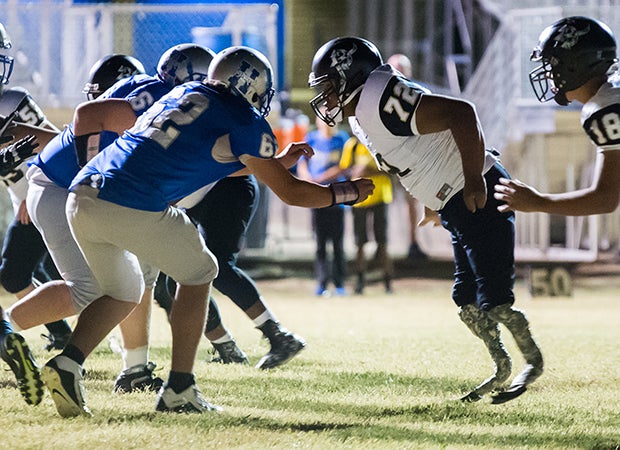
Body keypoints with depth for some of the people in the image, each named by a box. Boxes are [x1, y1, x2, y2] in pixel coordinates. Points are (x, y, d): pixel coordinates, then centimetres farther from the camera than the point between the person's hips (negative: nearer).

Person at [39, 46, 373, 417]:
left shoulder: (185, 94, 25)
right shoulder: (246, 123, 3)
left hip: (80, 200, 7)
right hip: (133, 208, -7)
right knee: (198, 274, 16)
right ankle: (179, 390, 12)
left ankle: (67, 363, 1)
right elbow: (290, 192, 11)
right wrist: (347, 193, 25)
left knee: (123, 292, 25)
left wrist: (277, 162, 44)